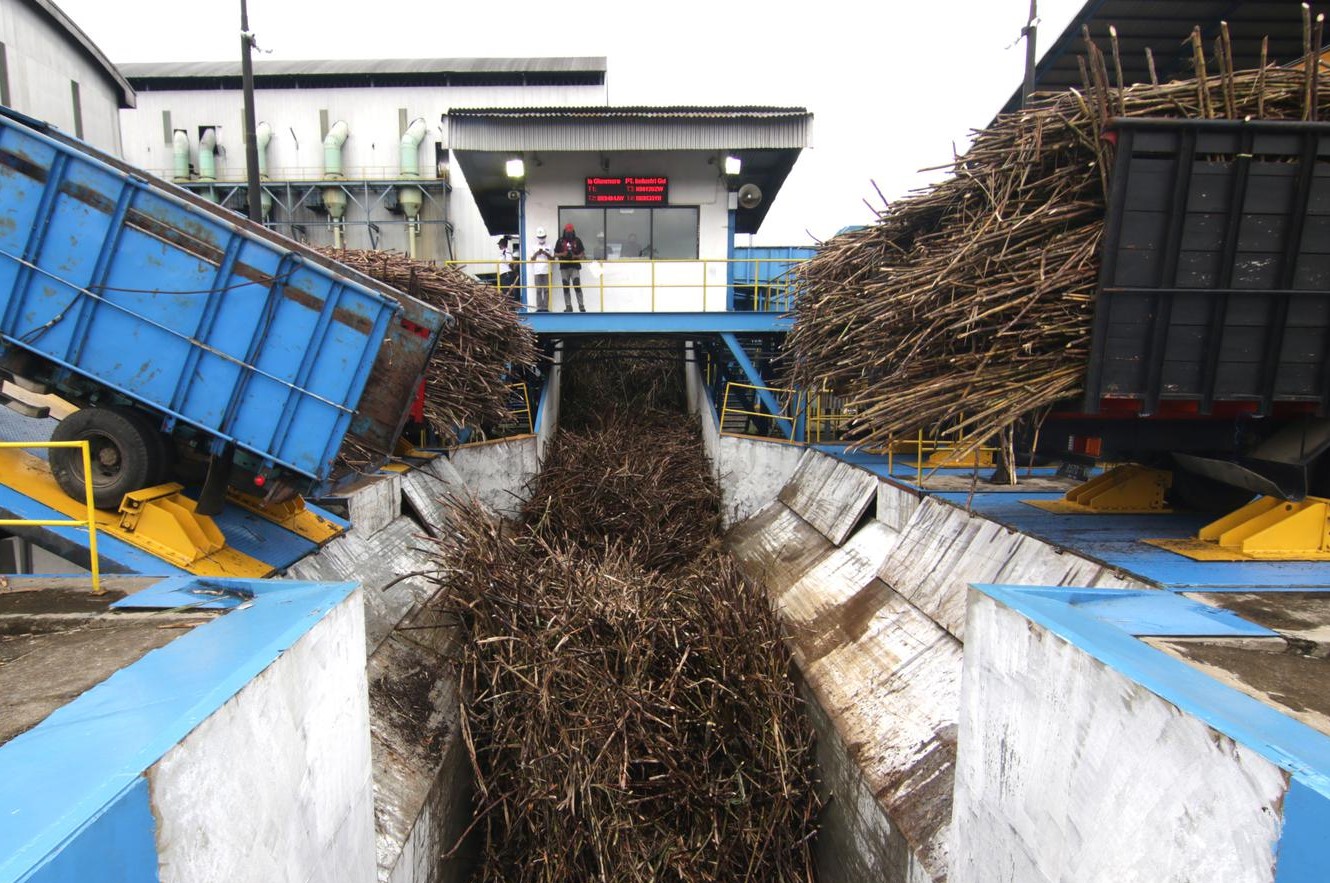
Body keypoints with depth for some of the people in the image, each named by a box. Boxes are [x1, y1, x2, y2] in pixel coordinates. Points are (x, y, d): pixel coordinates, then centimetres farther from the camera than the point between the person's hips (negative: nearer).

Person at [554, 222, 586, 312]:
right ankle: (568, 307, 10)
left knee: (577, 286, -11)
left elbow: (583, 254, 6)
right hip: (564, 267, 2)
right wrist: (562, 254, -12)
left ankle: (581, 306, -6)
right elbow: (555, 254, 7)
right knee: (566, 287, 4)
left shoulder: (577, 240, 3)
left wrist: (575, 256, -13)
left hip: (574, 267, -2)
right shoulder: (560, 241, 5)